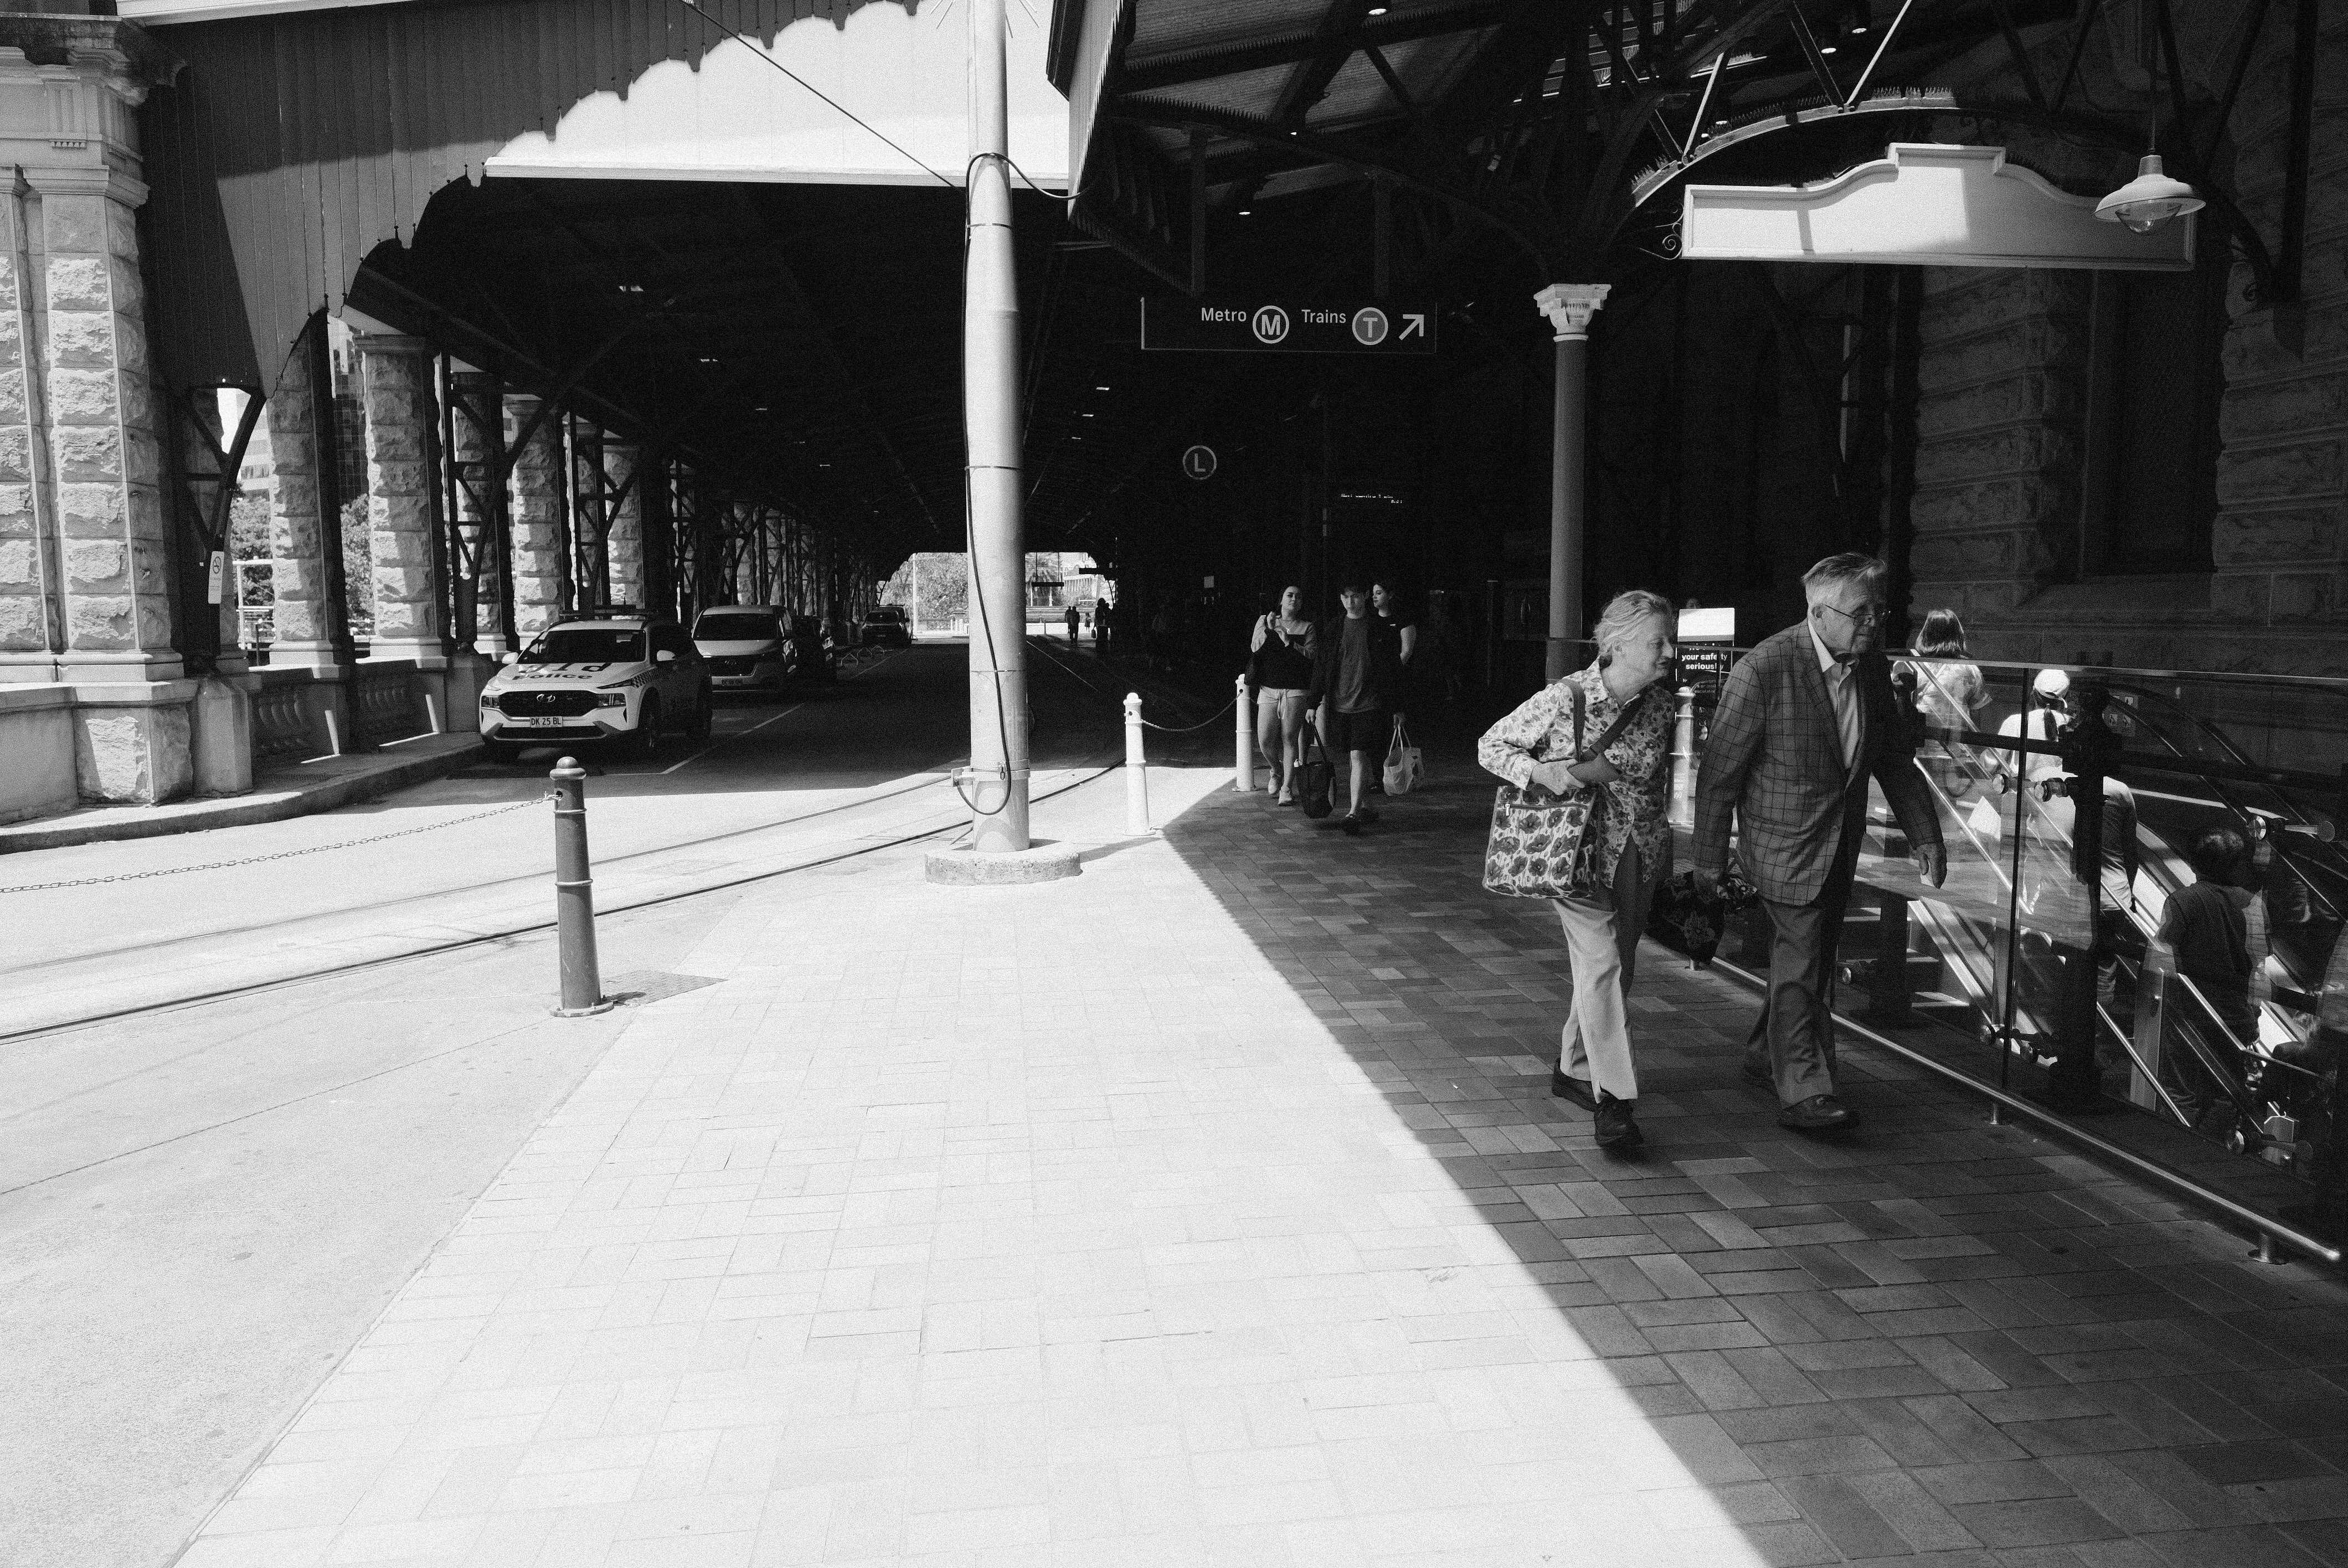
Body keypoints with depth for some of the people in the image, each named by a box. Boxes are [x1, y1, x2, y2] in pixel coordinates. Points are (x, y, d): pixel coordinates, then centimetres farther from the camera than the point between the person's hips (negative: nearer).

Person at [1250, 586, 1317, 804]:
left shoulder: (1307, 627, 9)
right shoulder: (1265, 620, 13)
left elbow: (1311, 654, -4)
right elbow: (1255, 647, 2)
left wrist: (1289, 642, -14)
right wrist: (1268, 629, -12)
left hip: (1295, 691, -1)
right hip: (1269, 689, 2)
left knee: (1290, 739, -6)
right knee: (1265, 740, -4)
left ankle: (1287, 789, 1)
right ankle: (1277, 771, 27)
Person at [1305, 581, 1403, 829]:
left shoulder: (1380, 629, 1)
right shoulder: (1333, 629, 7)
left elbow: (1394, 668, 4)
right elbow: (1320, 668, 10)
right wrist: (1313, 703, 5)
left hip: (1369, 705, -3)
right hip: (1339, 704, 4)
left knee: (1359, 756, -13)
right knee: (1351, 758, 10)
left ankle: (1354, 813, -14)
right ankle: (1364, 808, 22)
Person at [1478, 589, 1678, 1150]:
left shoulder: (1660, 704, 1)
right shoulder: (1564, 698, -15)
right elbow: (1491, 746, -7)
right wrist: (1541, 772, -24)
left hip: (1639, 853, 6)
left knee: (1614, 966, 13)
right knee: (1600, 964, -13)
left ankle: (1573, 1068, 32)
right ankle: (1613, 1099, -11)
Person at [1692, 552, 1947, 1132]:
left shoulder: (1872, 667, 0)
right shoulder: (1764, 670, -21)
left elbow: (1895, 757, 13)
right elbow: (1719, 769, -16)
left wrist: (1924, 833, 7)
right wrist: (1709, 860, -12)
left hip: (1842, 844, 7)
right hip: (1785, 843, -7)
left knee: (1812, 956, 16)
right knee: (1800, 959, -9)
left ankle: (1766, 1056, 35)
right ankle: (1802, 1092, -1)